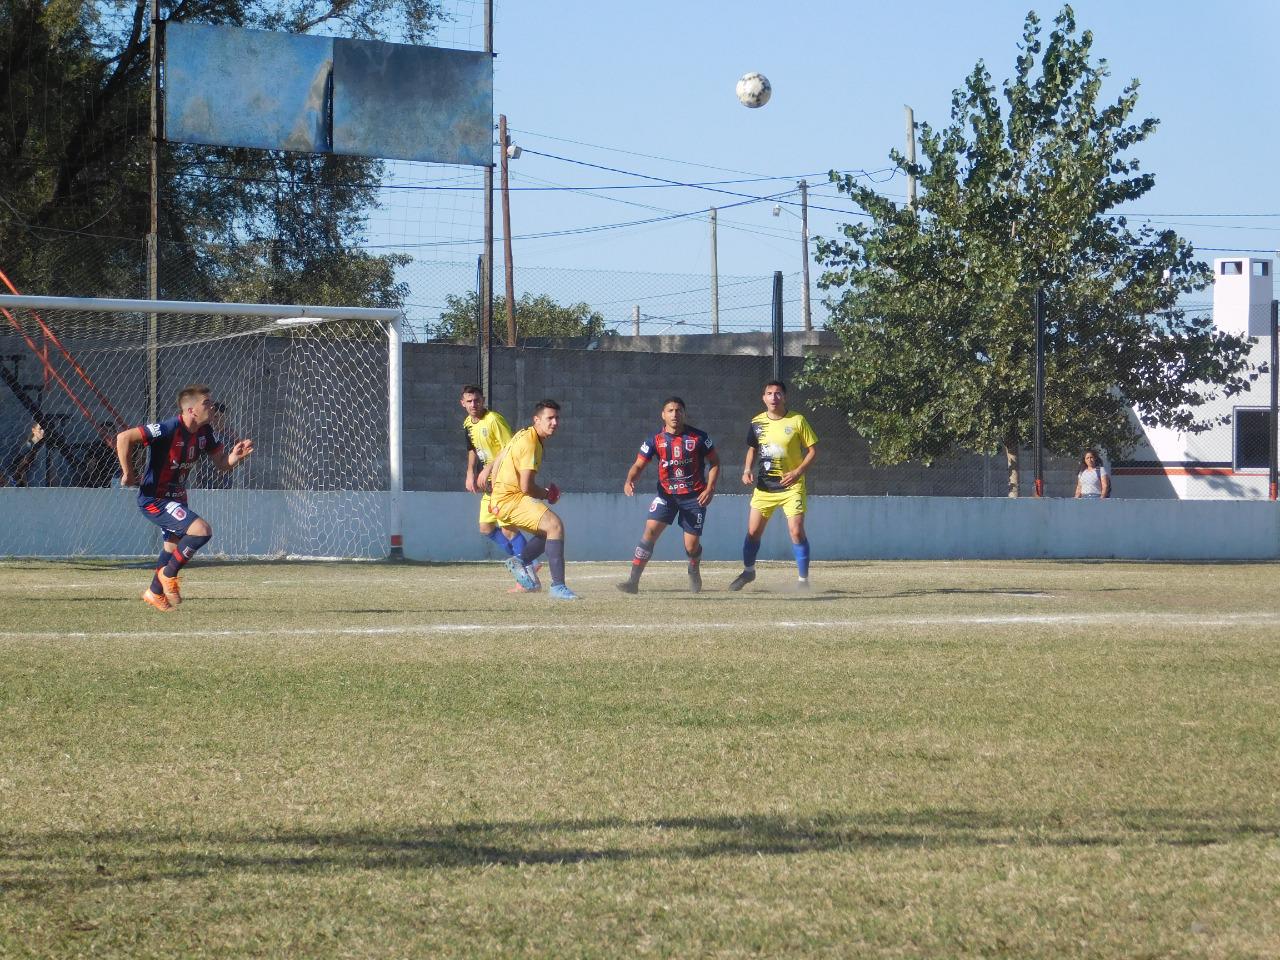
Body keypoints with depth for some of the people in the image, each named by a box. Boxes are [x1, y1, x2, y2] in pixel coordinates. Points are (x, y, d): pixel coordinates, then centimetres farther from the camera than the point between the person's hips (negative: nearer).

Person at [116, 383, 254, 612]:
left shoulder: (204, 432, -2)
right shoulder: (169, 429, -28)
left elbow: (222, 464, 5)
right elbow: (124, 437, -32)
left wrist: (235, 455, -18)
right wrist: (128, 474, -24)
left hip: (176, 498, 9)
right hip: (154, 500, -9)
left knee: (174, 547, 25)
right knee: (202, 530, -22)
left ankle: (155, 593, 46)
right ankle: (168, 575, -3)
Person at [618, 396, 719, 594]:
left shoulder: (698, 437, -6)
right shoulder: (655, 440, -3)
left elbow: (714, 462, 3)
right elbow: (639, 465, -3)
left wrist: (710, 489, -9)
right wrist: (629, 480, -25)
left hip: (694, 496, -1)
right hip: (666, 494, 1)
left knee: (692, 546, -1)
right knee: (650, 531, -17)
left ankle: (694, 571, 36)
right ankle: (633, 581, -18)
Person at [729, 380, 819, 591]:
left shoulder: (797, 421, -8)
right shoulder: (757, 423, 3)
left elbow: (813, 450, -3)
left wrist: (798, 472, -16)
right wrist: (748, 470, 3)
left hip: (791, 486, -4)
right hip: (764, 485, 4)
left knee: (796, 531, -11)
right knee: (753, 531, 5)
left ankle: (804, 580, -1)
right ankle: (748, 571, 27)